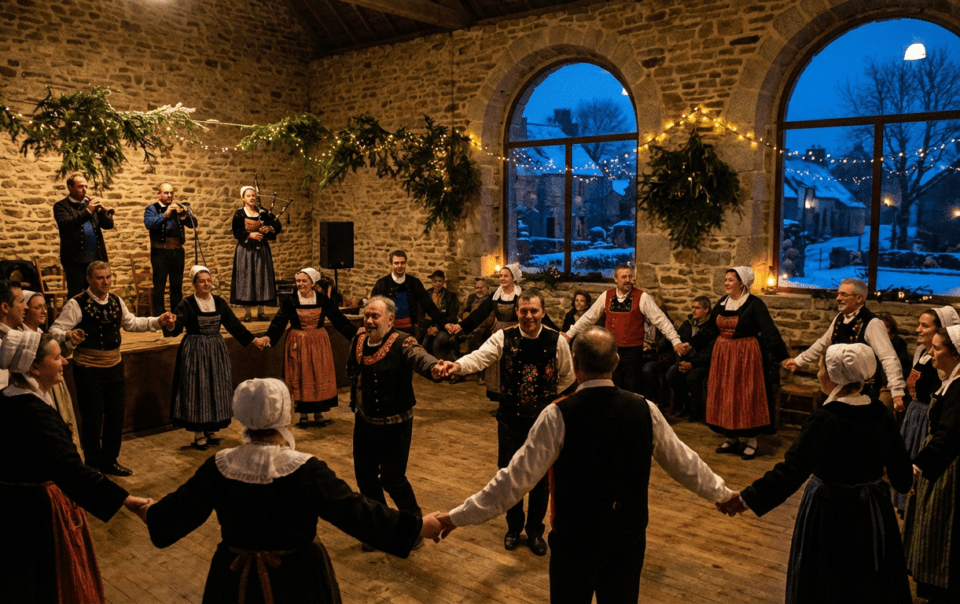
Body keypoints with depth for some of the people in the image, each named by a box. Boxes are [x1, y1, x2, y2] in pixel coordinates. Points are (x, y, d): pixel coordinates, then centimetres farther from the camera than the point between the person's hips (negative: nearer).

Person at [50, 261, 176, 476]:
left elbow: (131, 322, 19)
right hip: (88, 368, -6)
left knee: (116, 415, 13)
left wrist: (158, 321, 11)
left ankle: (110, 461, 30)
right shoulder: (77, 304, -15)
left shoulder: (116, 301, 5)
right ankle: (93, 464, 21)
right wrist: (67, 335, -39)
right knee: (93, 417, 1)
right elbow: (55, 330, -17)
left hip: (114, 366, 6)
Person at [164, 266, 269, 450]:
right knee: (197, 390, -1)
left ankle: (211, 430, 23)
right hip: (195, 351, -5)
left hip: (217, 350, 5)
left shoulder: (219, 302, 6)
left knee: (216, 390, 9)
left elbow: (234, 324, 10)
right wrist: (170, 326, -43)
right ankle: (198, 434, 9)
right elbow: (177, 326, -20)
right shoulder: (187, 304, -8)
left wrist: (253, 339, 8)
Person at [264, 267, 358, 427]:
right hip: (298, 344, -1)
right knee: (300, 379, 4)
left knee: (320, 378, 6)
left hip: (319, 343, 1)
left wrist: (355, 332, -7)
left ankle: (319, 414, 18)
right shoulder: (290, 301, -6)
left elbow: (338, 318, -1)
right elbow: (279, 322, -9)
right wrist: (269, 337, -25)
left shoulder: (323, 300, -2)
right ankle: (303, 415, 16)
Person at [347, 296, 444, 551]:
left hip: (394, 425, -6)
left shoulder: (402, 343, -18)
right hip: (364, 422, 6)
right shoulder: (358, 342, 0)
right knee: (365, 477, 12)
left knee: (392, 479, 1)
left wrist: (433, 368, -61)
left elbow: (419, 356, -39)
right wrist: (355, 400, 8)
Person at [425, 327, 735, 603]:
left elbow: (517, 477, -18)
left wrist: (457, 517, -12)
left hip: (576, 538, -3)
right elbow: (684, 463, 7)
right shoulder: (645, 410, -6)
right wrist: (722, 493, 25)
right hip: (630, 536, 4)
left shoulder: (559, 415, -18)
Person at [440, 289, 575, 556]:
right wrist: (459, 365, -47)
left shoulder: (557, 341, -8)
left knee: (541, 478, 12)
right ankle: (514, 527, 36)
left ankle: (535, 531, 34)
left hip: (544, 420, 0)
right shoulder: (504, 338, -10)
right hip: (511, 419, 0)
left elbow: (567, 377, 6)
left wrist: (549, 397, 1)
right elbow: (481, 356, -28)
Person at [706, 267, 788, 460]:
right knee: (724, 397, 8)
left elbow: (770, 332, -15)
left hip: (746, 355, -6)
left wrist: (782, 357, -21)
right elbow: (712, 329, 17)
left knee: (746, 398, -1)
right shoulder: (722, 303, 8)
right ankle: (731, 439, 20)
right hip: (723, 355, 6)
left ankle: (752, 442, 11)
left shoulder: (754, 304, -11)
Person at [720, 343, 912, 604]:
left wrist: (746, 498, -22)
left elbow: (791, 470, -27)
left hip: (831, 515, -6)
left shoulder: (824, 419, -23)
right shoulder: (881, 414, -5)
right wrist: (905, 482, 30)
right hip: (874, 514, 6)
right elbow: (901, 470, 6)